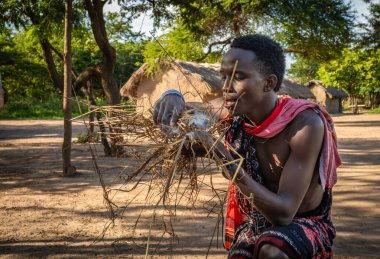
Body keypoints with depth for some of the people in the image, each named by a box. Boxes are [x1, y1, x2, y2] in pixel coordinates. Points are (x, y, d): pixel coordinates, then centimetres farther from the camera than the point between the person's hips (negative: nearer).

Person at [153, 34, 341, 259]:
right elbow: (181, 111, 1)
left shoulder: (305, 124, -27)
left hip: (304, 225, -4)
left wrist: (227, 161, -39)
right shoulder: (235, 110, -13)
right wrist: (172, 97, -24)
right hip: (254, 225, 5)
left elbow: (283, 213, -30)